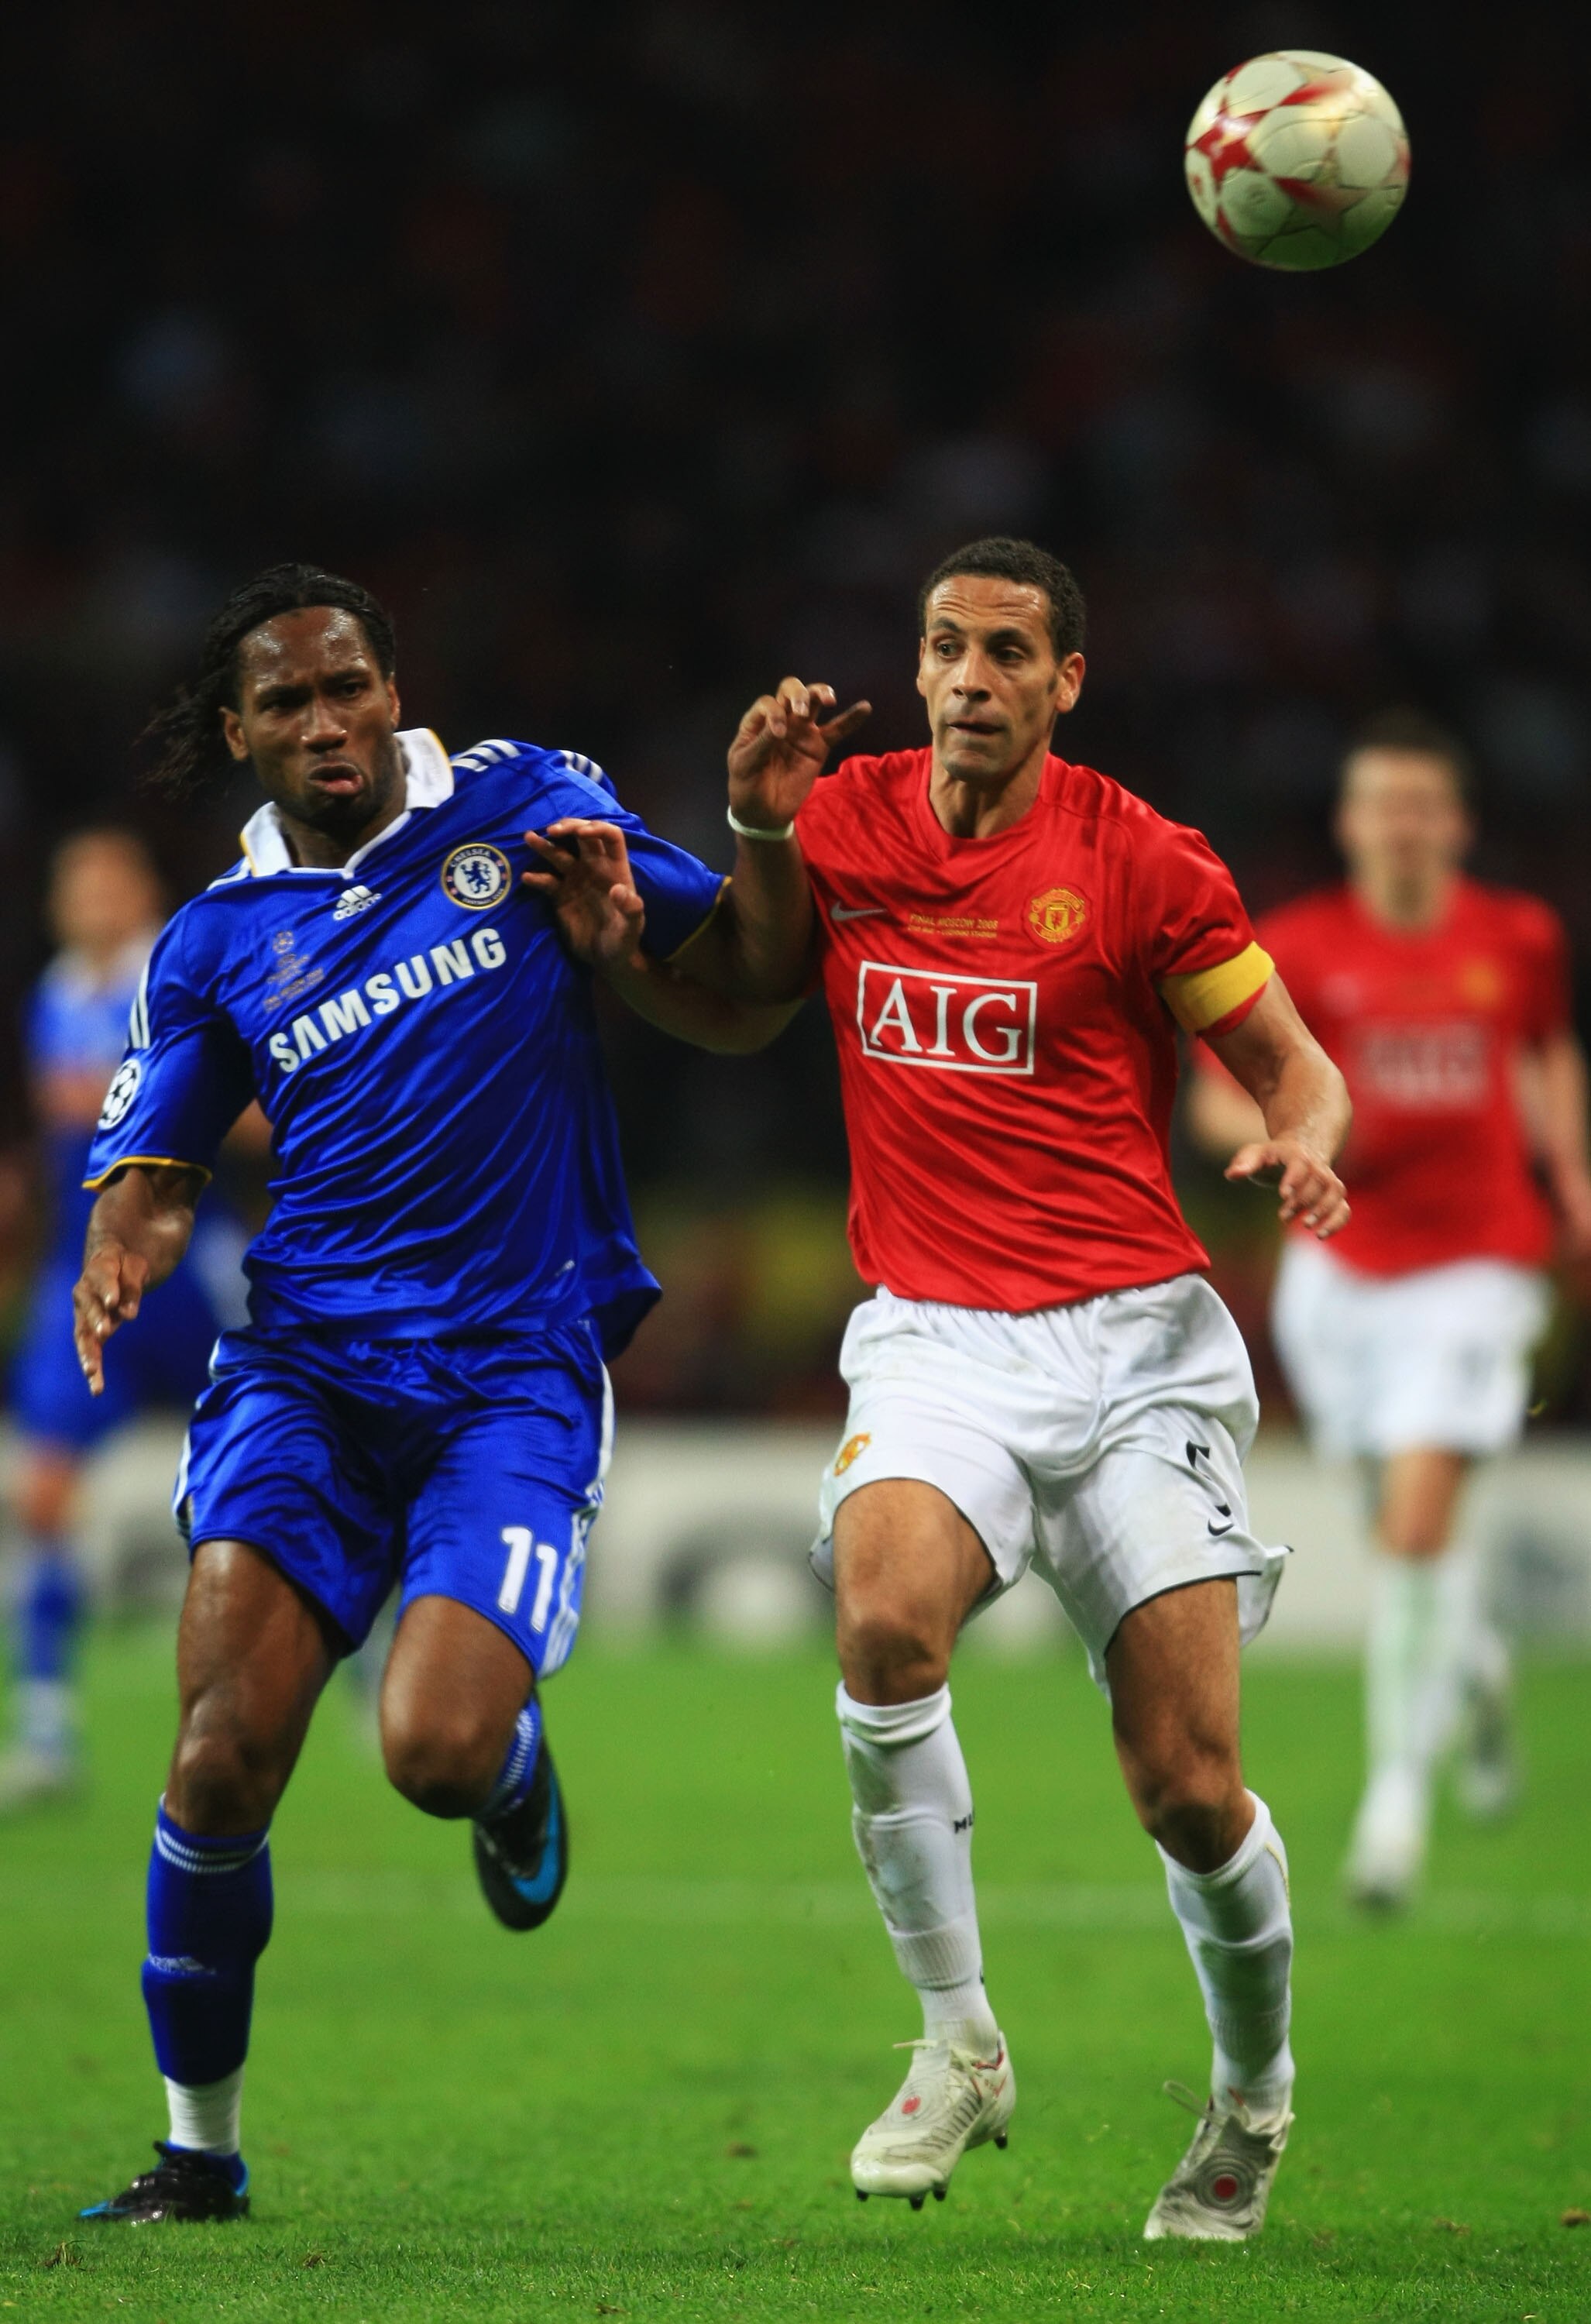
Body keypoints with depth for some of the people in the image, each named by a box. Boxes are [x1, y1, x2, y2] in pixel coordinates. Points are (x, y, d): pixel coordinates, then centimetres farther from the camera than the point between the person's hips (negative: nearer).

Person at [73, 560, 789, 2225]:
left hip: (517, 1372, -2)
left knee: (438, 1756, -21)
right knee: (225, 1755, -15)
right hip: (305, 1365, 2)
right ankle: (199, 2145, 4)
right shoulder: (214, 941, 11)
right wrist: (119, 1263, -7)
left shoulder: (525, 808, 7)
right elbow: (150, 1170, 16)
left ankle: (516, 1764, 19)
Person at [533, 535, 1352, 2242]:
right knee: (884, 1622, -30)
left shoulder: (1141, 865, -3)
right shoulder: (844, 823, 6)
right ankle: (959, 2042, -13)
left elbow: (1290, 1062, 5)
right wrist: (624, 942, 2)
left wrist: (1303, 1144, -17)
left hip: (1135, 1337, -2)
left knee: (1189, 1792, -6)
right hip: (935, 1336, 2)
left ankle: (1252, 2099, 23)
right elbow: (738, 997, 21)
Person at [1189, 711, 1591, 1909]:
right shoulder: (1298, 946, -5)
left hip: (1475, 1260, -2)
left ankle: (1401, 1789, -11)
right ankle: (1476, 1664, 47)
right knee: (1402, 1513, 13)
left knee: (1418, 1516, -17)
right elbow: (1219, 1098, -3)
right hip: (1342, 1264, 2)